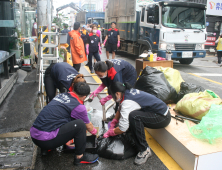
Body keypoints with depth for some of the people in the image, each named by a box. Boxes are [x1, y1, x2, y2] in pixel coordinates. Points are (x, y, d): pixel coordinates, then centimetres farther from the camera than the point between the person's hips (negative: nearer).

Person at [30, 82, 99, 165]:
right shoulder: (78, 106, -7)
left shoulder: (61, 95, 12)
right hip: (46, 140, -8)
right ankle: (79, 157, 6)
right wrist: (94, 131, 33)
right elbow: (88, 126, 11)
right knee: (80, 124, -8)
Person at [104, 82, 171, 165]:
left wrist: (110, 132, -6)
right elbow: (120, 110, 17)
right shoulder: (128, 92, 1)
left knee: (134, 116, -31)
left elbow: (122, 129, -23)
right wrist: (113, 124, 13)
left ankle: (144, 150, -18)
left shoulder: (127, 102, -25)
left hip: (163, 117, -9)